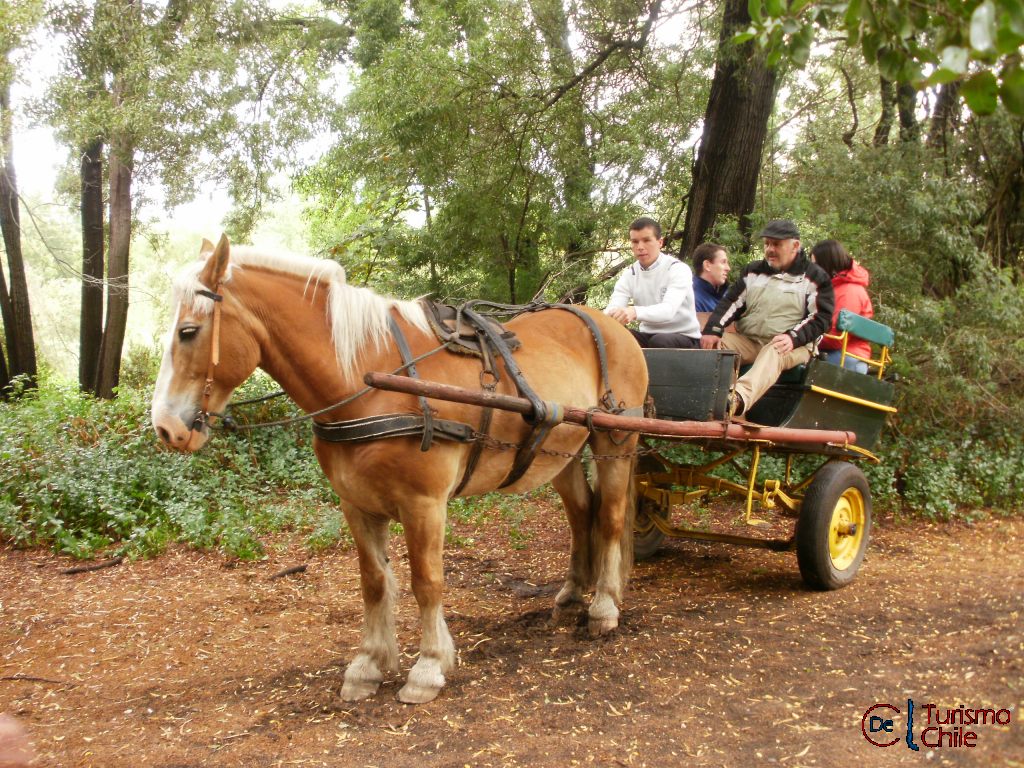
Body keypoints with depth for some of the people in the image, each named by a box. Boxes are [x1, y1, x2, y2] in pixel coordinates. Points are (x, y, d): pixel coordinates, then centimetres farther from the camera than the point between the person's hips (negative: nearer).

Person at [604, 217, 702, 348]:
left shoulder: (678, 269, -15)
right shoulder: (629, 274, 0)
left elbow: (668, 309, -33)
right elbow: (612, 309, -14)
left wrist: (635, 312, -54)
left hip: (684, 338, -4)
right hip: (648, 336, 4)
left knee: (659, 342, -36)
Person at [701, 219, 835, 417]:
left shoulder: (814, 276, 8)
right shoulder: (753, 271, 20)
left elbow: (820, 318, -1)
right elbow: (730, 303, 12)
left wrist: (793, 337, -19)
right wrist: (713, 330, -8)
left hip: (791, 346, -5)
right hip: (747, 341, 5)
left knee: (772, 353, -39)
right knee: (715, 343, -23)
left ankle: (739, 399, -67)